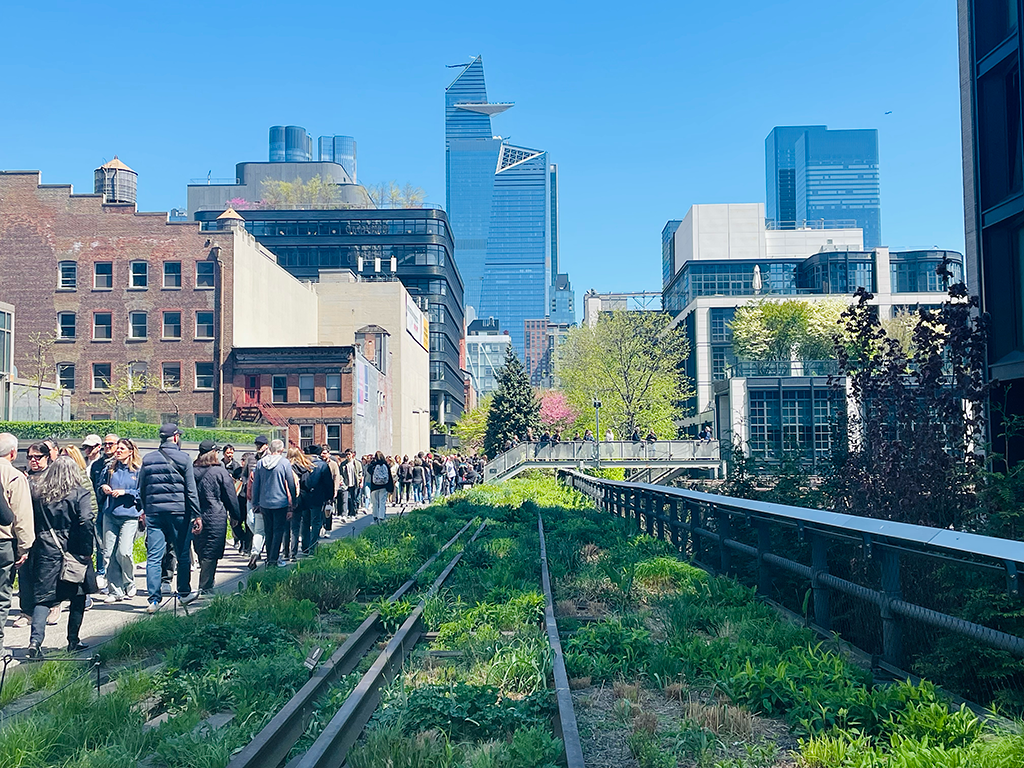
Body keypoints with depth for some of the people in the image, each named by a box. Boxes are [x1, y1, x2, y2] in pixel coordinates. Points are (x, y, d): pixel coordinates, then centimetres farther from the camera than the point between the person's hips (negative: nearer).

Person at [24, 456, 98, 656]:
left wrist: (30, 548, 11)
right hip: (72, 551, -2)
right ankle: (73, 641, 17)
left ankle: (35, 639, -15)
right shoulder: (79, 493, -8)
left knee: (43, 597, 3)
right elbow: (86, 522, -17)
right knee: (78, 596, 12)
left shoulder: (36, 491, 4)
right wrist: (87, 550, -9)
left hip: (44, 550, 2)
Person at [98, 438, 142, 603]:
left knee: (123, 552, -12)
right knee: (109, 554, 1)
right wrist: (103, 488, 2)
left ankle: (129, 584, 12)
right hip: (110, 515, 5)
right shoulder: (110, 469, 13)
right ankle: (115, 590, 11)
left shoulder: (138, 470, -1)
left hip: (129, 516, -5)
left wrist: (125, 492, -13)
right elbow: (100, 487, 24)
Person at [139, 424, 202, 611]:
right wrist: (196, 515, -5)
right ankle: (184, 593, 21)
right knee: (183, 555, 11)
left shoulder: (148, 459, 7)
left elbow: (141, 490, 13)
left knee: (154, 557, 2)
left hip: (154, 512, 3)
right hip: (179, 512, -3)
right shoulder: (183, 458, -5)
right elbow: (191, 490, -7)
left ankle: (154, 599, -2)